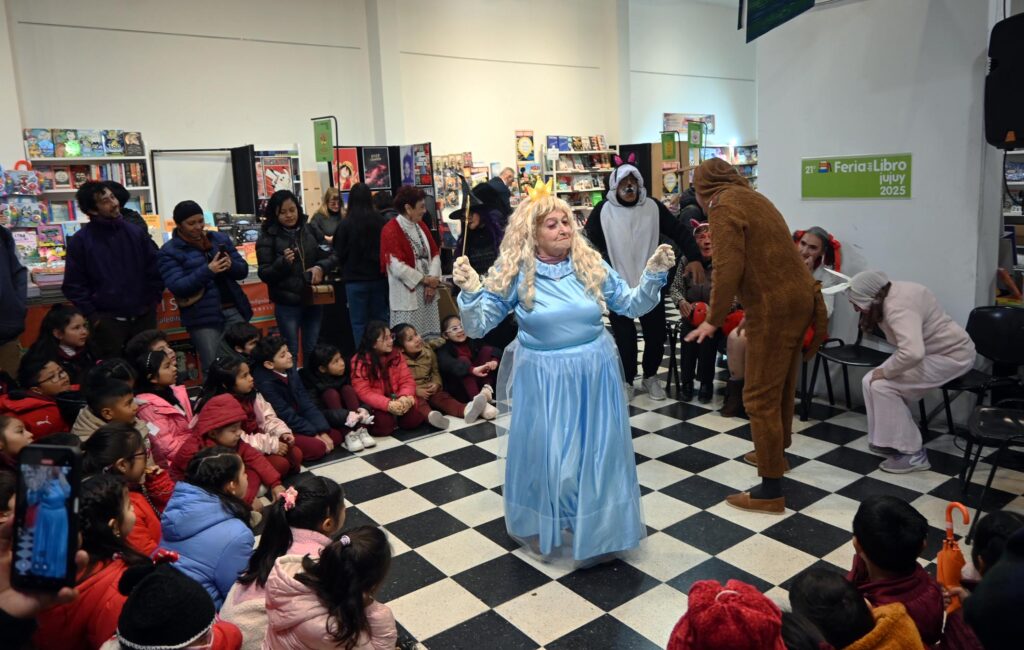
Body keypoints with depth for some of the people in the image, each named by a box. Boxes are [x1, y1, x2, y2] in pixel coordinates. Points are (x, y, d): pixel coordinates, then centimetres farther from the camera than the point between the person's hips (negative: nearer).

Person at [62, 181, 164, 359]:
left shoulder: (136, 232, 5)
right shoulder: (80, 241, -5)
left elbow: (155, 268, 10)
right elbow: (73, 285, -4)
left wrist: (154, 300, 2)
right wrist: (92, 316, -8)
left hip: (143, 316, 3)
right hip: (107, 320, -3)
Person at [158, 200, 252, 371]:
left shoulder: (220, 238, 11)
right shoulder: (169, 251, -3)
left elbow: (243, 270, 10)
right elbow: (177, 287, -13)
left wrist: (231, 265, -13)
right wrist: (208, 270, -24)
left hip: (234, 310, 4)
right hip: (203, 317, -4)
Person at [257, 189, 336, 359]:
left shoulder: (311, 230, 4)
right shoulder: (268, 237, -6)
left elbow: (331, 256, 7)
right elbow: (265, 274, -7)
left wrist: (320, 267, -13)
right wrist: (283, 262, -25)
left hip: (313, 300, 3)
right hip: (287, 304, -3)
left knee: (313, 350, 15)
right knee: (291, 352, 4)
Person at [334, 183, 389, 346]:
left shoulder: (346, 224, -11)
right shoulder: (380, 221, -5)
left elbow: (340, 254, -2)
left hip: (356, 280, -3)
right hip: (379, 278, 3)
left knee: (359, 323, 5)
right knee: (380, 320, 11)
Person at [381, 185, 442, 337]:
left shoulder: (421, 226, 11)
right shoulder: (391, 230, -12)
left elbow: (435, 254, 9)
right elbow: (397, 266, -18)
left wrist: (433, 281, -7)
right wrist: (425, 279, -10)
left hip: (427, 291, 7)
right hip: (407, 295, -7)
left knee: (431, 339, 11)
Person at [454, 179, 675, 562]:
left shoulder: (591, 265, -2)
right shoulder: (515, 273, -9)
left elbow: (632, 306, 6)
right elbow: (478, 327, -9)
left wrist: (654, 275, -10)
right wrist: (470, 291, -26)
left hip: (595, 375, 3)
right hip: (544, 379, -2)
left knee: (597, 453, 13)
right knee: (547, 455, 9)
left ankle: (597, 530, 37)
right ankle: (545, 528, 36)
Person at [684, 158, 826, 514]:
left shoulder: (723, 208, -10)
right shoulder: (754, 199, 18)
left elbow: (728, 268, -20)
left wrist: (713, 320, -12)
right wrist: (742, 300, 37)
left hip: (773, 307, -9)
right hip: (798, 297, 10)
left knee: (761, 396, -4)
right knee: (782, 384, 22)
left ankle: (770, 490, 2)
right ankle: (776, 453, 40)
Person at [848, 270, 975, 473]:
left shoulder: (899, 307, -31)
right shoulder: (891, 296, -2)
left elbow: (912, 353, -44)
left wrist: (886, 371, -29)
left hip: (952, 355, -9)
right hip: (930, 350, 9)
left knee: (883, 386, -19)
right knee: (870, 382, -1)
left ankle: (913, 454, -9)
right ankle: (887, 441, 9)